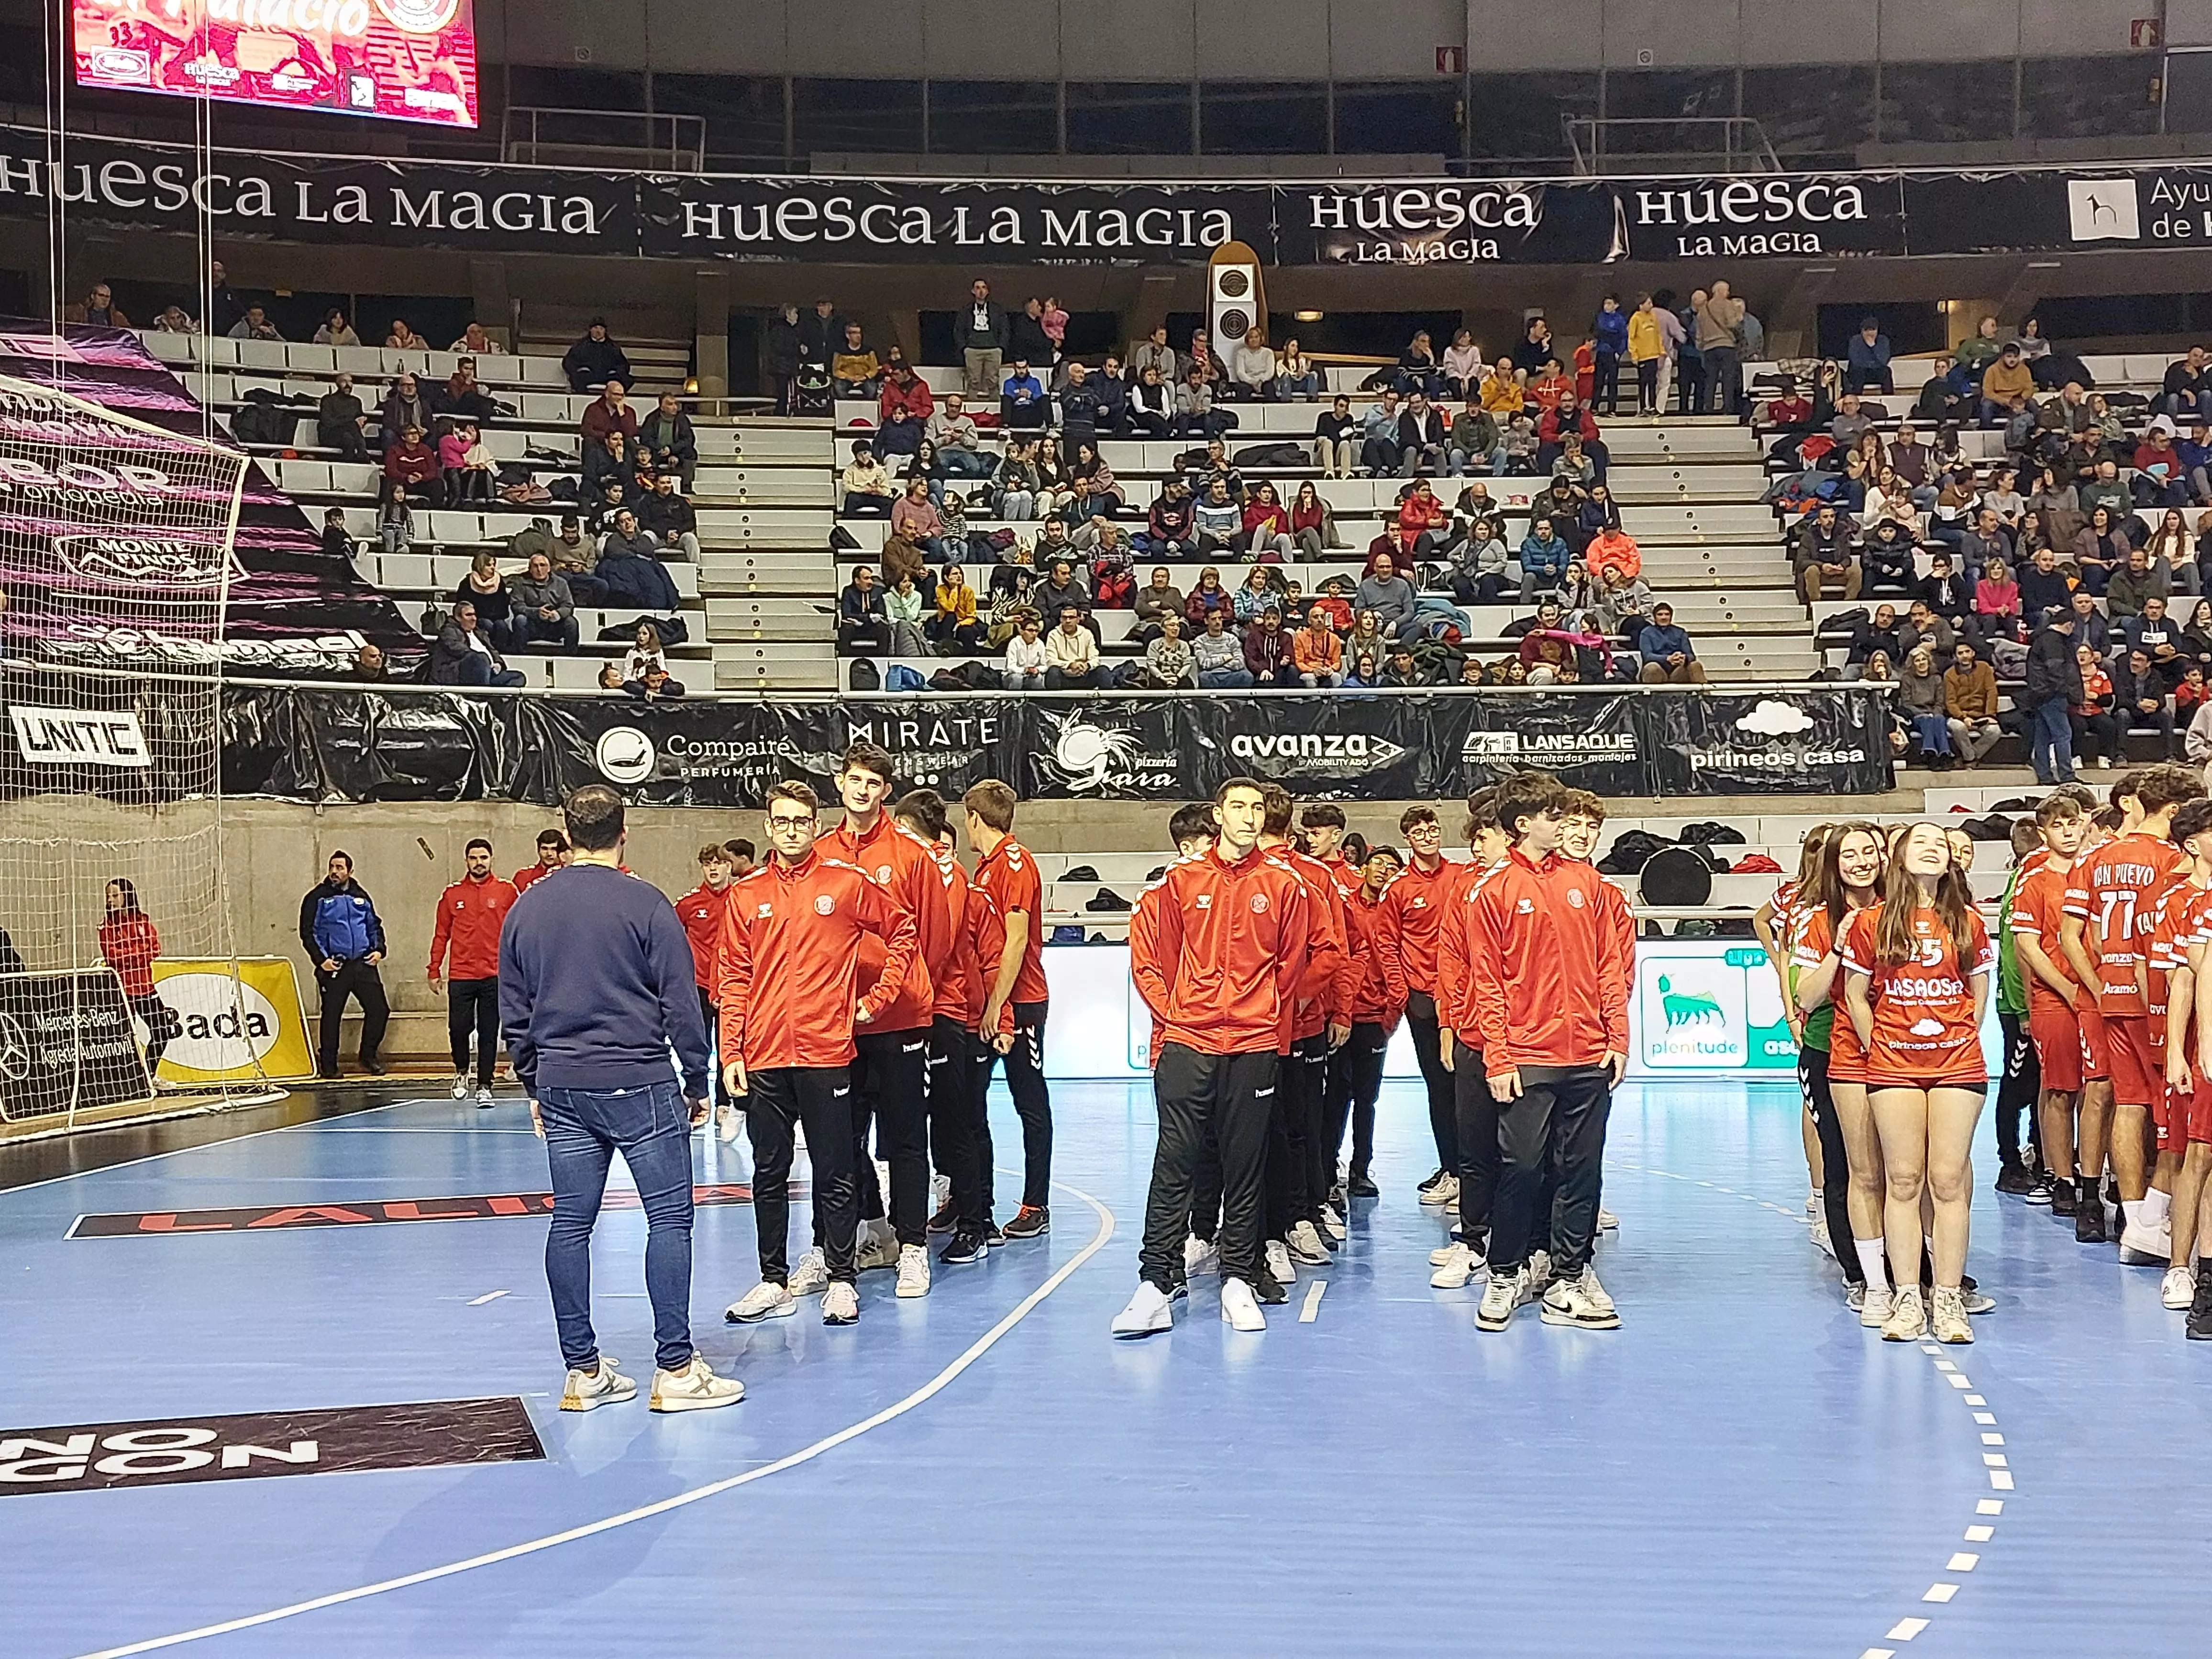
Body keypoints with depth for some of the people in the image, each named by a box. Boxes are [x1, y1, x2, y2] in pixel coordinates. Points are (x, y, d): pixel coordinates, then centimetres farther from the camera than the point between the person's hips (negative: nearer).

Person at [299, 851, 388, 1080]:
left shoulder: (361, 896, 12)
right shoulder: (317, 897, 0)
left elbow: (375, 925, 22)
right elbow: (307, 933, -1)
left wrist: (379, 949, 6)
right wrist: (321, 959, -11)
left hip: (363, 964, 4)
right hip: (334, 967, -4)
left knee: (379, 1009, 2)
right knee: (331, 1016, -1)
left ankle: (368, 1057, 18)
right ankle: (328, 1064, 11)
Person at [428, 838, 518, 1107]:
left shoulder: (507, 891, 3)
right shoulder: (452, 894, 8)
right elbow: (441, 935, 10)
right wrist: (434, 971, 7)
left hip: (494, 976, -1)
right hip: (460, 976, 1)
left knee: (489, 1033, 2)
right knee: (458, 1029, -2)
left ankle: (484, 1086, 11)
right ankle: (461, 1071, 26)